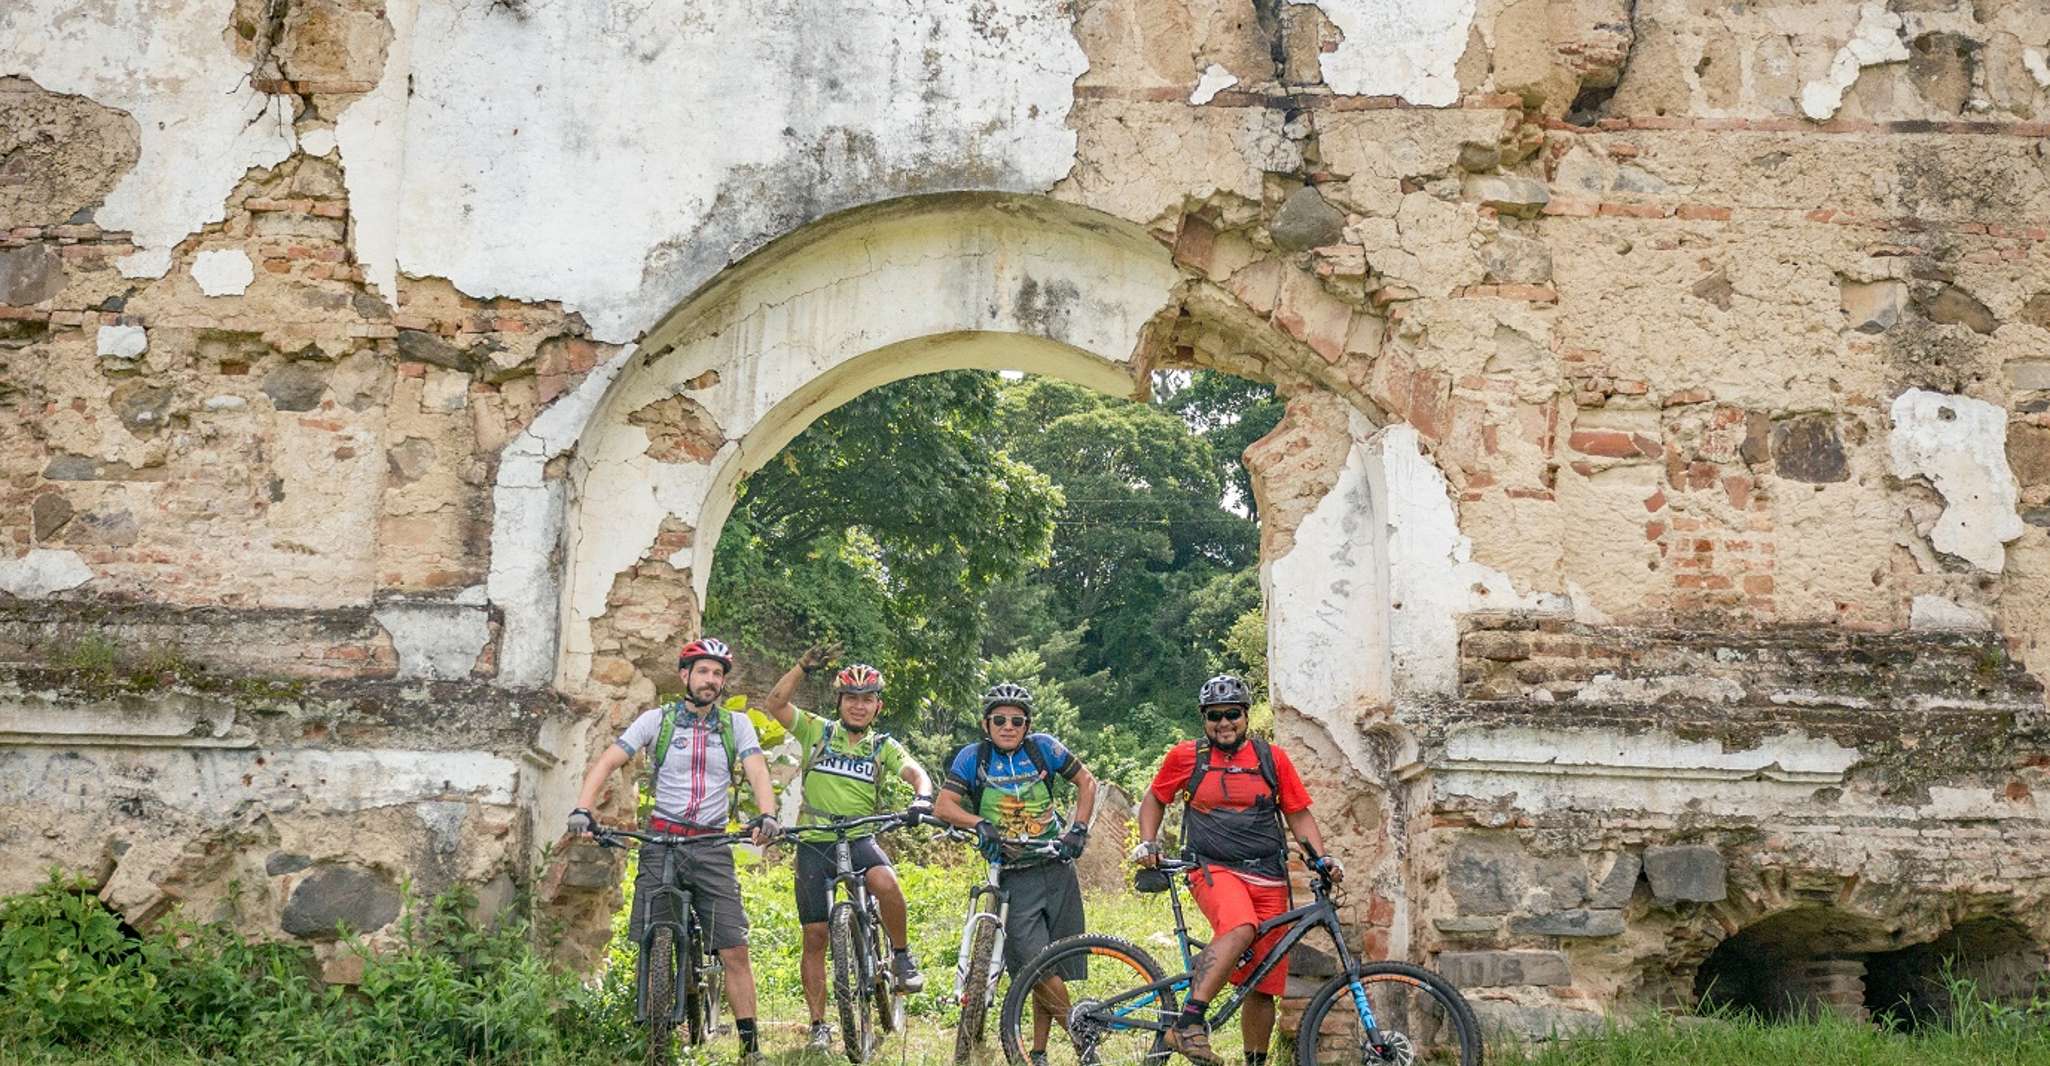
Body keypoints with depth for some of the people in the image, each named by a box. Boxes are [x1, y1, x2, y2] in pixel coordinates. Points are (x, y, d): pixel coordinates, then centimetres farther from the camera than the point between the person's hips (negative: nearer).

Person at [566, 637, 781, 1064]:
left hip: (712, 848, 1)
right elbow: (607, 761, -6)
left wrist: (767, 815, -28)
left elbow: (758, 773, -7)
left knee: (735, 951, -5)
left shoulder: (736, 725, 5)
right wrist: (582, 809, -23)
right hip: (661, 842, -1)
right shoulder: (657, 720, 1)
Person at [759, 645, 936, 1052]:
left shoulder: (883, 746, 6)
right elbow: (774, 704, -8)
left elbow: (917, 773, -8)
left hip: (860, 838, 0)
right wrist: (803, 666, -17)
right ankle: (819, 1024, 9)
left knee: (886, 883, -33)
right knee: (815, 936, 0)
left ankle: (902, 957, -10)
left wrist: (922, 797, -30)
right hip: (814, 843, 0)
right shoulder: (817, 731, 3)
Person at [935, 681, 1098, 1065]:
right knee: (1037, 964, -17)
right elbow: (943, 806, -10)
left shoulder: (1042, 748, 1)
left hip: (1057, 870, 2)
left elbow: (1086, 781, 10)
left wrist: (1078, 829, -2)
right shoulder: (973, 757, -2)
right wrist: (979, 824, -27)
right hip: (1013, 878, -2)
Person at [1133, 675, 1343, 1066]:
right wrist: (1147, 843, 6)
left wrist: (1322, 859, 0)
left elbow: (1299, 815, 14)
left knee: (1263, 986, 3)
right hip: (1215, 870, -3)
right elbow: (1155, 800, 20)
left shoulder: (1272, 758, 9)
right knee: (1240, 930, -36)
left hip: (1268, 880, 3)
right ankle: (1188, 1025, -37)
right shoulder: (1185, 756, 6)